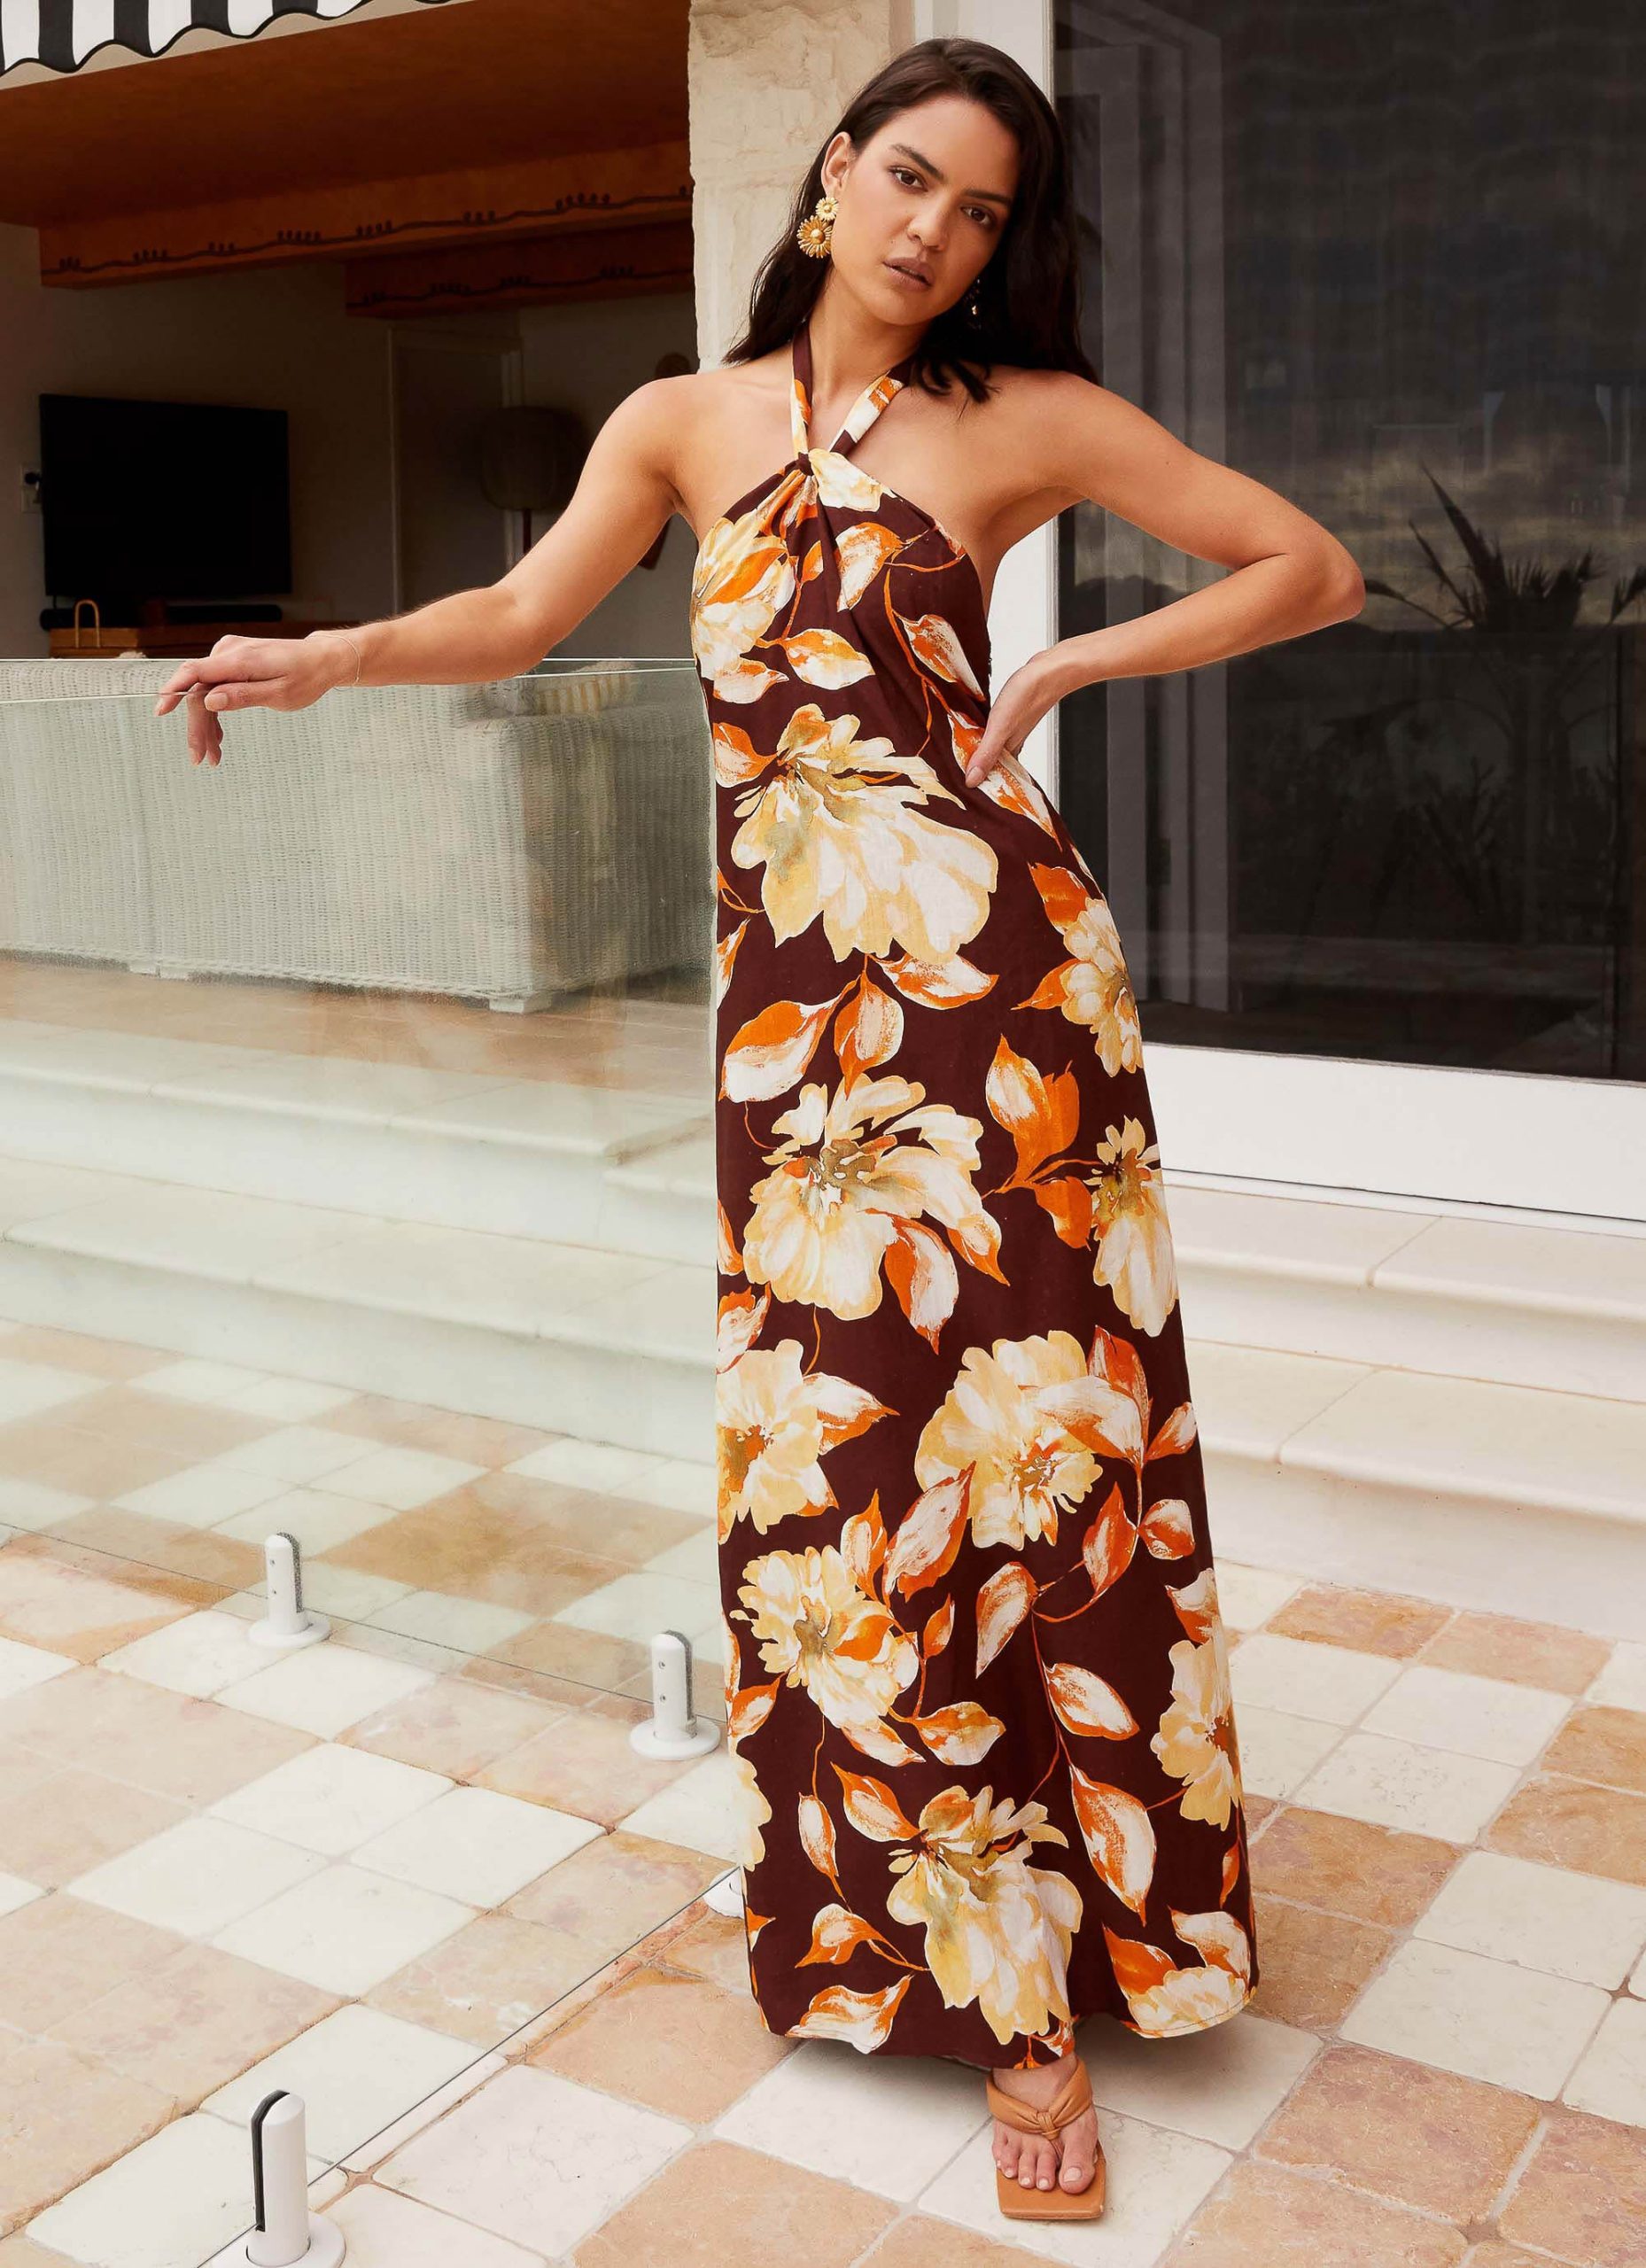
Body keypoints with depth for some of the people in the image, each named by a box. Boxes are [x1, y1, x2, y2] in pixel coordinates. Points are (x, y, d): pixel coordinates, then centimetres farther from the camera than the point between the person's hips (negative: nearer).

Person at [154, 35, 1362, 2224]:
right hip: (790, 995, 3)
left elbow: (1311, 568, 9)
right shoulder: (690, 418, 14)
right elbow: (525, 613, 5)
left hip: (987, 969, -2)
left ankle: (1034, 2004, 11)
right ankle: (935, 1927, 26)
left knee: (1019, 1439, -1)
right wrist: (326, 655, -11)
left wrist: (1078, 662, 0)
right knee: (837, 1463, 6)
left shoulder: (1028, 418, 7)